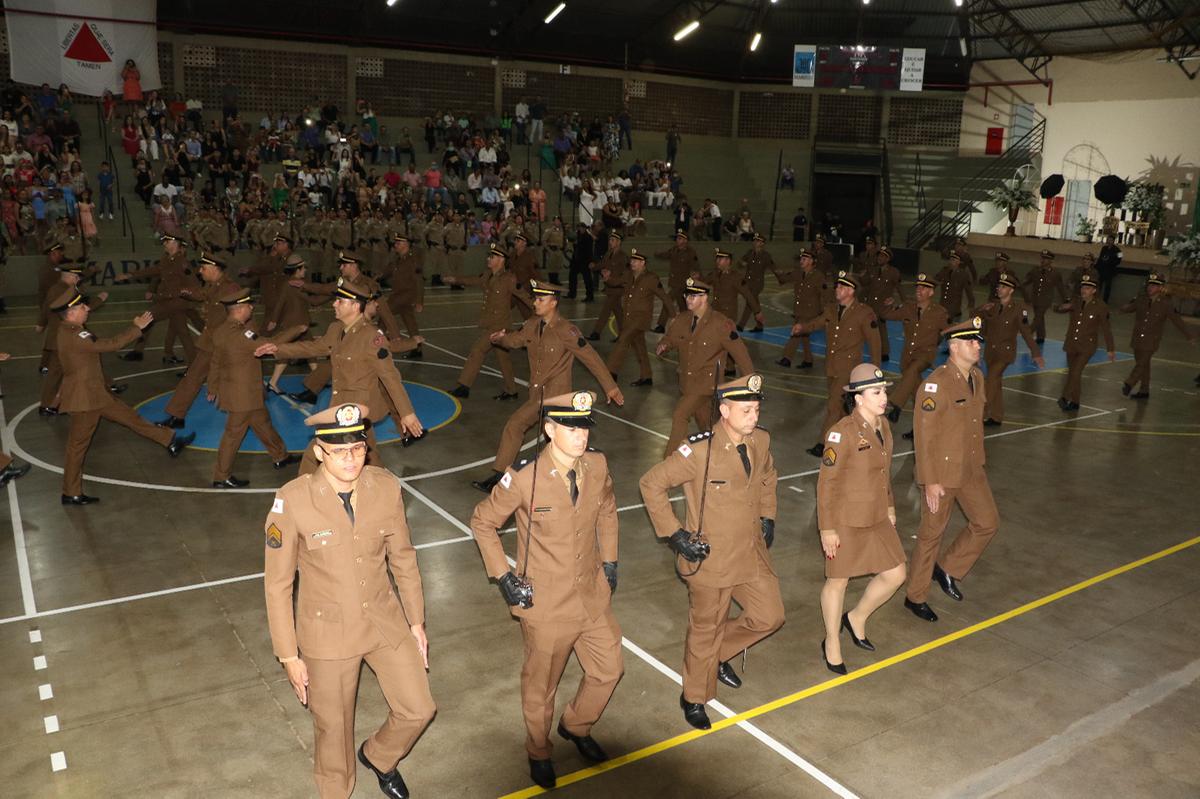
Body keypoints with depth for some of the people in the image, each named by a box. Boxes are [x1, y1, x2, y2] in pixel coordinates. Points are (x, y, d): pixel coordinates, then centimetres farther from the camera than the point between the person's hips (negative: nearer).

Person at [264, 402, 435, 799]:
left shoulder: (386, 487, -12)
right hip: (328, 632, -3)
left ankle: (378, 756, 45)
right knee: (334, 729, 15)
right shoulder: (292, 502, -21)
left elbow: (403, 558, 1)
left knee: (418, 711, 11)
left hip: (386, 620, 3)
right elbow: (277, 584, -11)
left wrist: (416, 621, 7)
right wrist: (288, 656, -8)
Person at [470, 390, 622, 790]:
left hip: (594, 596, 5)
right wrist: (503, 576, -11)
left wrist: (609, 561, 7)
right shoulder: (524, 477, -22)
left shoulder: (596, 465, -9)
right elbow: (482, 522, -8)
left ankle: (577, 726, 48)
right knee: (541, 685, 14)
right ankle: (539, 752, 43)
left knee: (608, 670, 18)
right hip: (546, 606, -4)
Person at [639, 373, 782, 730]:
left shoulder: (761, 440, -5)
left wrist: (767, 517, 9)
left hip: (753, 553, 6)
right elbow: (651, 484, -18)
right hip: (710, 558, -6)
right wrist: (673, 533, -18)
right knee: (706, 630, 10)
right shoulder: (699, 450, -24)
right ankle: (694, 698, 35)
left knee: (769, 616, 12)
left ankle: (719, 654, 38)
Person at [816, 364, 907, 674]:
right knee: (838, 581, 10)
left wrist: (889, 507, 20)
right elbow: (826, 483, -19)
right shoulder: (842, 433, -23)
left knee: (895, 575, 12)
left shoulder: (883, 425, 1)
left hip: (878, 519, 8)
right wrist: (827, 528, -17)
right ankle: (832, 643, 30)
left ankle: (857, 619, 36)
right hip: (846, 521, -7)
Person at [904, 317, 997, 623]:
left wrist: (979, 460, 18)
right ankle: (915, 597, 23)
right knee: (931, 534, 5)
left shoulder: (977, 378, 4)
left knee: (987, 523, 12)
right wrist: (930, 481, -21)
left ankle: (946, 568, 31)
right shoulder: (936, 384, -21)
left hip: (972, 470, 8)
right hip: (942, 473, -7)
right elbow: (924, 436, -21)